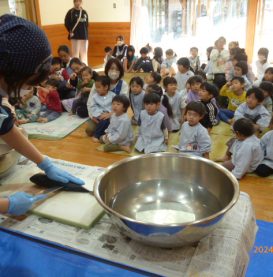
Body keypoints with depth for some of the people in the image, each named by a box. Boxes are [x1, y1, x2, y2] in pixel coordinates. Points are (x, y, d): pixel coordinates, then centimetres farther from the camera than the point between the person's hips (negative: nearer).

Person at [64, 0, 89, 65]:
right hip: (75, 36, -5)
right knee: (75, 53, -6)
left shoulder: (84, 12, 12)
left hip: (84, 36, 5)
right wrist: (70, 31, -10)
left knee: (84, 53, 8)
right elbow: (66, 23, -5)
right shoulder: (71, 12, -3)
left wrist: (86, 33, 10)